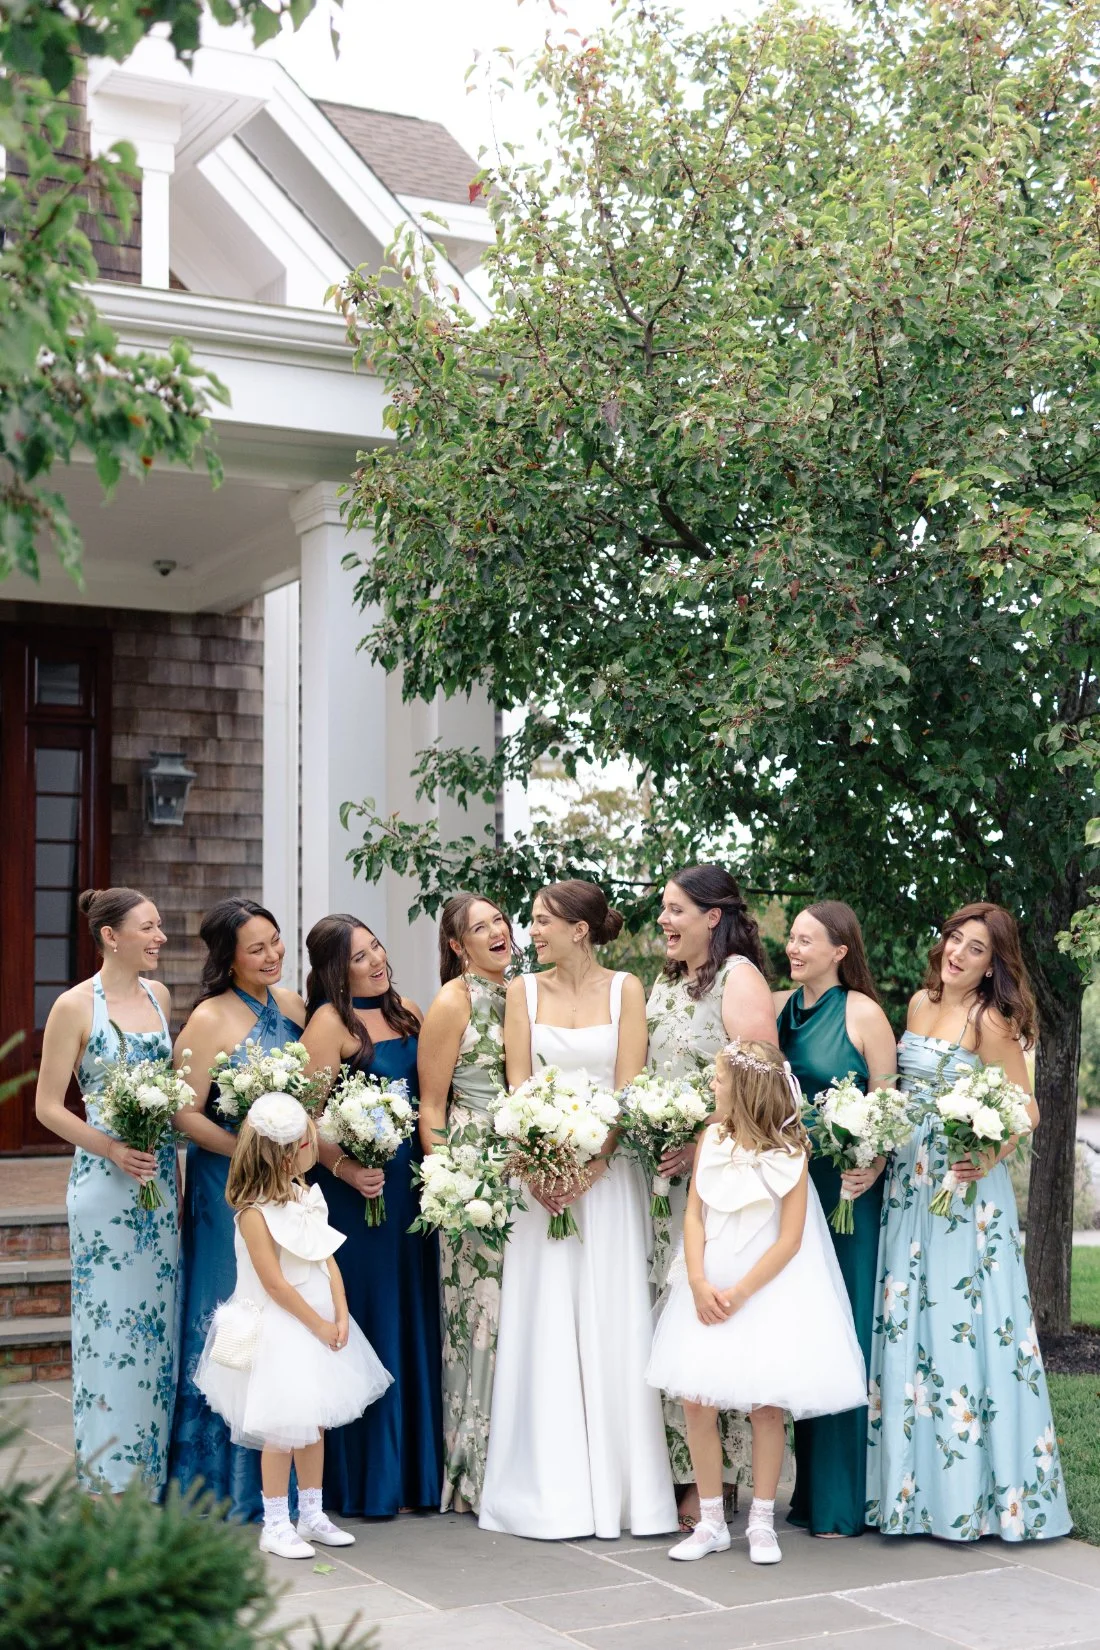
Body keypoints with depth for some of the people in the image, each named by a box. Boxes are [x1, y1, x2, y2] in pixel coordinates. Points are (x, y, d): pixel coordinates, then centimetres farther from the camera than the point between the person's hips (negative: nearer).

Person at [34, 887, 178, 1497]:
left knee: (157, 1320, 9)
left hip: (161, 1177, 6)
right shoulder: (75, 1006, -8)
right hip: (106, 1180, -6)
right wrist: (111, 1149, -19)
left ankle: (152, 1471, 18)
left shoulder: (158, 996, 9)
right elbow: (48, 1106, -7)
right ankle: (109, 1479, 7)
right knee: (110, 1321, -2)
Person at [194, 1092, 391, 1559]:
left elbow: (328, 1261, 4)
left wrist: (341, 1317, -5)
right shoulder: (255, 1214, -19)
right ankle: (275, 1525, 9)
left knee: (315, 1423, 14)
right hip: (280, 1331, -8)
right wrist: (318, 1325, -15)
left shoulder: (307, 1197, 5)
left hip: (320, 1322, 8)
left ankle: (312, 1515, 24)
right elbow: (275, 1283, -19)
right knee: (283, 1429, -2)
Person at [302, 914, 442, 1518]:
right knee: (364, 1323, -1)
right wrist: (345, 1169, -26)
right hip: (356, 1191, -6)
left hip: (410, 1185, 6)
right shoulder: (330, 1021, -9)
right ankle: (361, 1481, 10)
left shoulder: (407, 1013, 11)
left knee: (413, 1324, 10)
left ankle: (416, 1469, 21)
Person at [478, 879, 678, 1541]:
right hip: (540, 1168, 2)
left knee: (612, 1324, -1)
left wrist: (590, 1169, -15)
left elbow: (628, 1089, -4)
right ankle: (550, 1492, 7)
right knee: (544, 1325, 1)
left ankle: (617, 1485, 8)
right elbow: (518, 1088, 2)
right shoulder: (524, 991, 7)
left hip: (608, 1170, -1)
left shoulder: (625, 989, 2)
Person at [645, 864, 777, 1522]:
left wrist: (702, 1146, -21)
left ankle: (713, 1475, 0)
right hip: (665, 1173, 8)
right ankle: (672, 1464, 14)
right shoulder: (664, 985, 19)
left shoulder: (739, 976, -8)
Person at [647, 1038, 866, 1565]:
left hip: (769, 1291, -4)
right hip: (709, 1289, 4)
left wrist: (740, 1293, -15)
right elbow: (694, 1214, 1)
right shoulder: (712, 1139, 4)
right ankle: (711, 1523, 12)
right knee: (696, 1401, -1)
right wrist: (698, 1283, -11)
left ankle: (761, 1523, 14)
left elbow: (789, 1240, -11)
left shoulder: (788, 1152, -9)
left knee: (766, 1405, 0)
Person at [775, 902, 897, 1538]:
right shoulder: (779, 1008, 9)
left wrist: (870, 1168, -19)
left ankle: (839, 1502, 8)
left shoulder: (863, 1013, -5)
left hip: (845, 1190, -5)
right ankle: (807, 1491, 18)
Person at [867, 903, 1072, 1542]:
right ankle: (916, 1485, 18)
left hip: (964, 1186, -7)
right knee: (907, 1322, 9)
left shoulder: (991, 1021, -10)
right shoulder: (920, 1004, 10)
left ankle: (970, 1493, 4)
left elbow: (1026, 1109, -11)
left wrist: (989, 1160, -25)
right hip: (910, 1181, 7)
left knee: (962, 1324, -5)